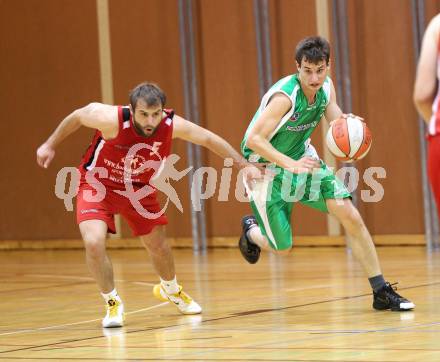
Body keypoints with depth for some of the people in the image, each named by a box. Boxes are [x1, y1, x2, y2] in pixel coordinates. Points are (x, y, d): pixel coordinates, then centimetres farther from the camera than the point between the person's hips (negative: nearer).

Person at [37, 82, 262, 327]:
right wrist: (50, 145, -4)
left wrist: (244, 165, -8)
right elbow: (78, 116, -15)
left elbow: (209, 139, -9)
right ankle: (113, 303, -1)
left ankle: (171, 290, 50)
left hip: (139, 188, 3)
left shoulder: (171, 125, -26)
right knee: (94, 242, -25)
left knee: (159, 246, 16)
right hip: (98, 185, -3)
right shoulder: (112, 119, -35)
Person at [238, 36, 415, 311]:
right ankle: (251, 231, 40)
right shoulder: (285, 96, -30)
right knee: (282, 248, 2)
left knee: (350, 215, -10)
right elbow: (254, 139, -32)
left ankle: (382, 292, -3)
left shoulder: (326, 86, -10)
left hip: (302, 157, 6)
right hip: (267, 167, -6)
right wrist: (291, 165, -41)